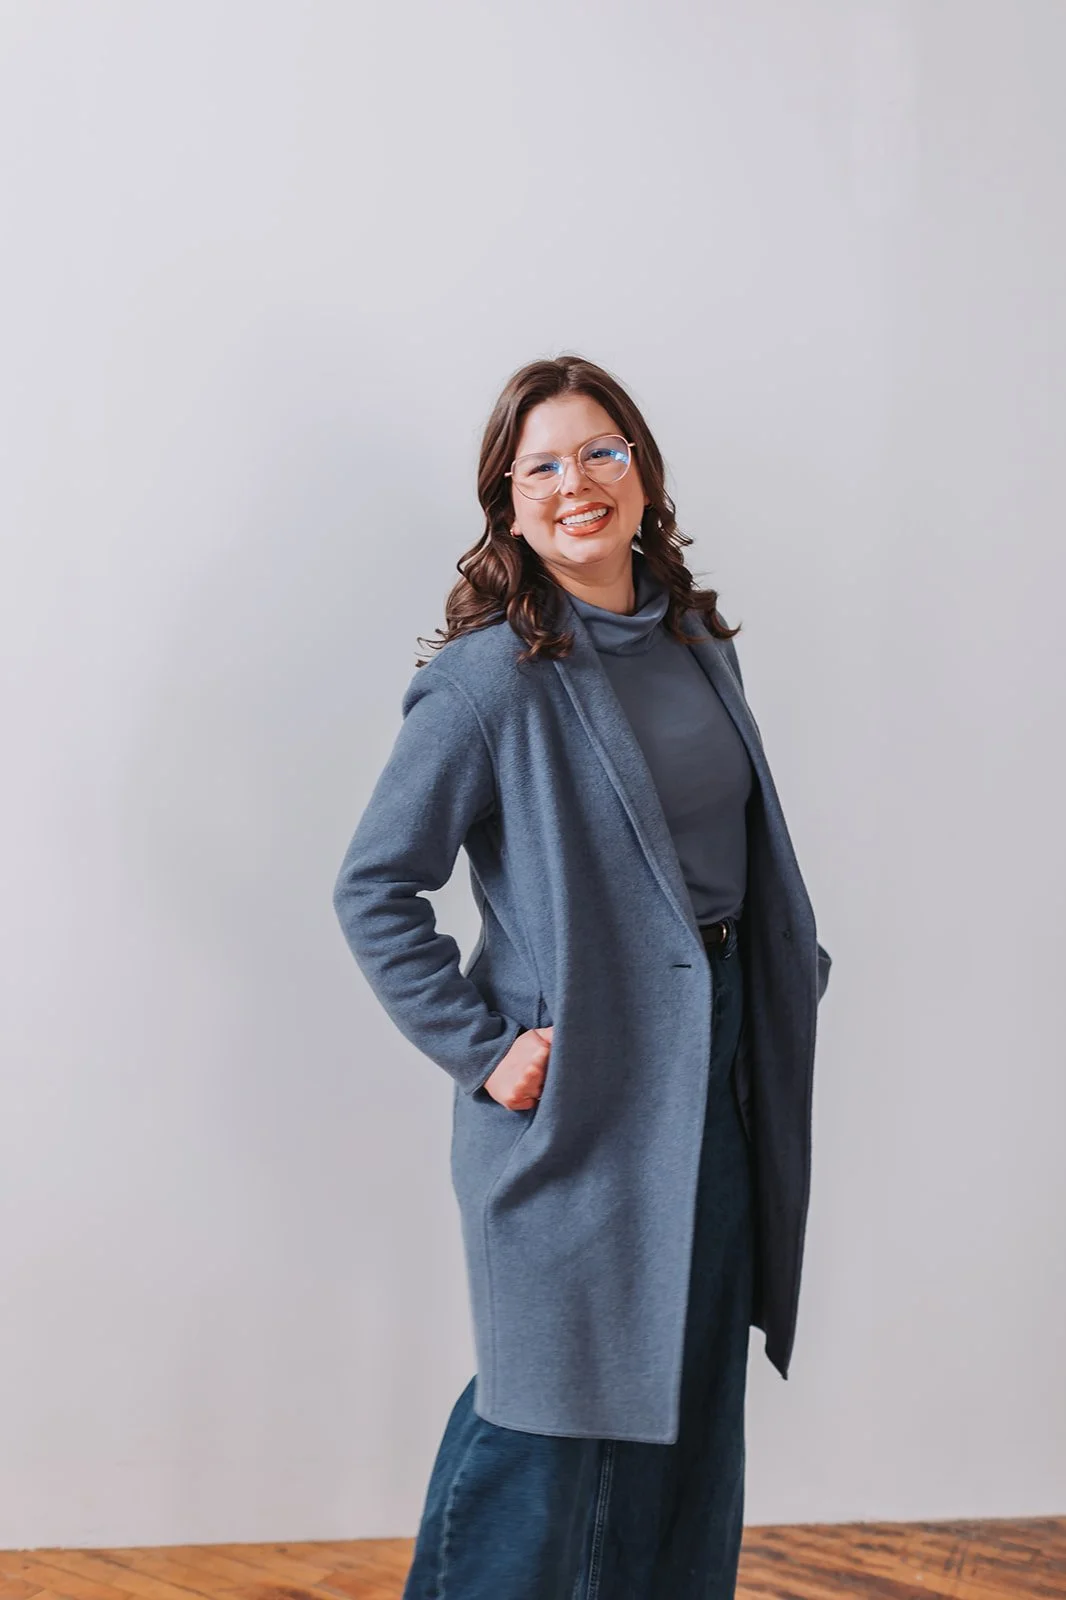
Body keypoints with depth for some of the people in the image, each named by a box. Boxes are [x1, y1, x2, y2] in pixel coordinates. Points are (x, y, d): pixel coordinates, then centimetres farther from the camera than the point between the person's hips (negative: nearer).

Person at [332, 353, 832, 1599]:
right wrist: (480, 1048, -15)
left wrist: (787, 986, 9)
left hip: (712, 1075, 7)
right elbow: (374, 889, -12)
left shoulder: (697, 644, 8)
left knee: (692, 1392, 16)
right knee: (551, 1413, 4)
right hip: (572, 1089, -6)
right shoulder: (490, 676, -13)